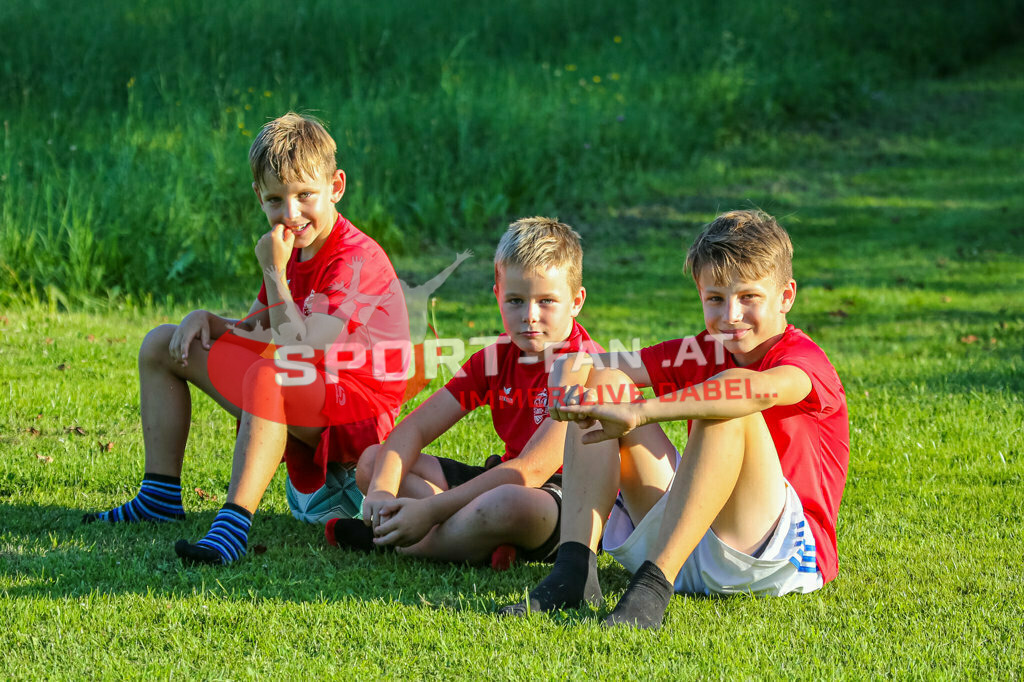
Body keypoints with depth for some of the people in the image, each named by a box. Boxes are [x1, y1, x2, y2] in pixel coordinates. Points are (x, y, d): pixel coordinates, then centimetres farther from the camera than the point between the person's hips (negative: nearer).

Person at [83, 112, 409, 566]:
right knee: (163, 346, 13)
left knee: (269, 375, -43)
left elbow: (299, 348, -28)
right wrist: (206, 319, -5)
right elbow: (250, 333, 15)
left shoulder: (358, 260, -20)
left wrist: (274, 271, -23)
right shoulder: (293, 249, 9)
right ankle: (160, 496, 7)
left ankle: (234, 526, -52)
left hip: (358, 417, -10)